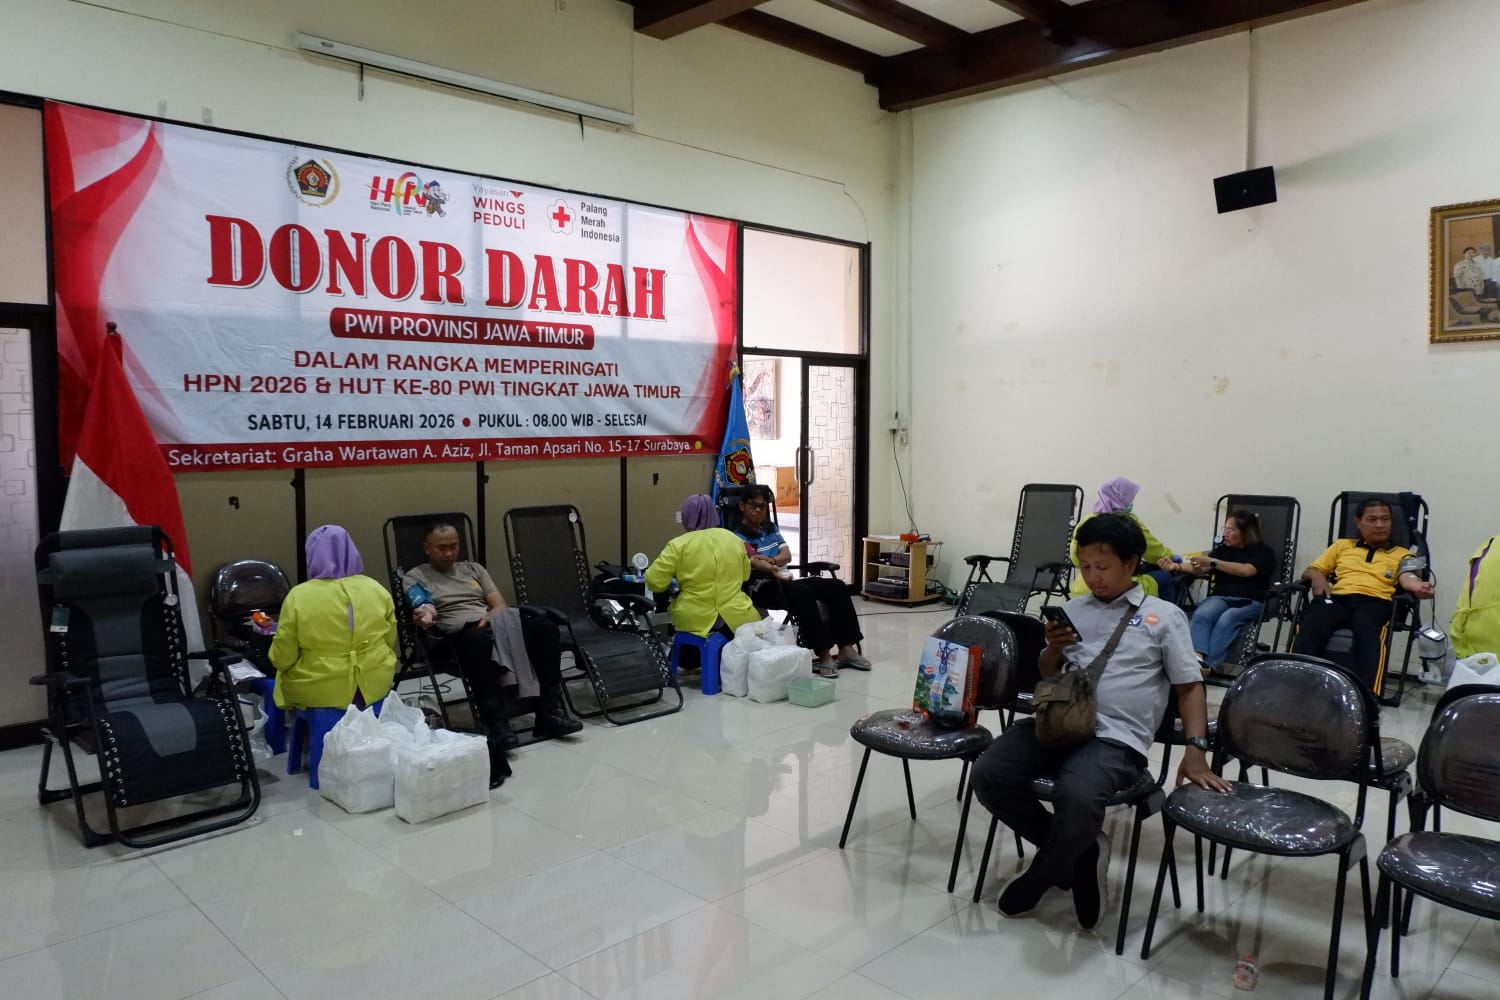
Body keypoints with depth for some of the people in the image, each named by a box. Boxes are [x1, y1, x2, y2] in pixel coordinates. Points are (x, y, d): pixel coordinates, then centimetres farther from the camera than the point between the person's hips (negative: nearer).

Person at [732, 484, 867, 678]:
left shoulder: (771, 528, 21)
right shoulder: (738, 536, -2)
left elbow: (787, 555, 8)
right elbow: (752, 562, -21)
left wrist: (771, 560, -14)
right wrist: (774, 570, -40)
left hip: (784, 579, 8)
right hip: (762, 586, -8)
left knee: (836, 587, -10)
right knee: (802, 592, -37)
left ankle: (845, 648, -14)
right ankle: (823, 654, -37)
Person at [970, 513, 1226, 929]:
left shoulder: (1165, 615, 8)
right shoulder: (1074, 609, 18)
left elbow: (1189, 687, 7)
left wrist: (1195, 749, -8)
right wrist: (1053, 649, -1)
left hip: (1116, 738, -5)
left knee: (1077, 797, -35)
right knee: (987, 775, -17)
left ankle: (1046, 872, -1)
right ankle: (1078, 851, 4)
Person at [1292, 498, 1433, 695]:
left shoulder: (1402, 554, 27)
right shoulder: (1342, 545, 32)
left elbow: (1407, 578, 4)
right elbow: (1309, 571, 28)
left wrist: (1418, 587, -22)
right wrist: (1317, 577, 1)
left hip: (1375, 601, -1)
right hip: (1337, 597, 1)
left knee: (1367, 633, -40)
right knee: (1310, 626, -35)